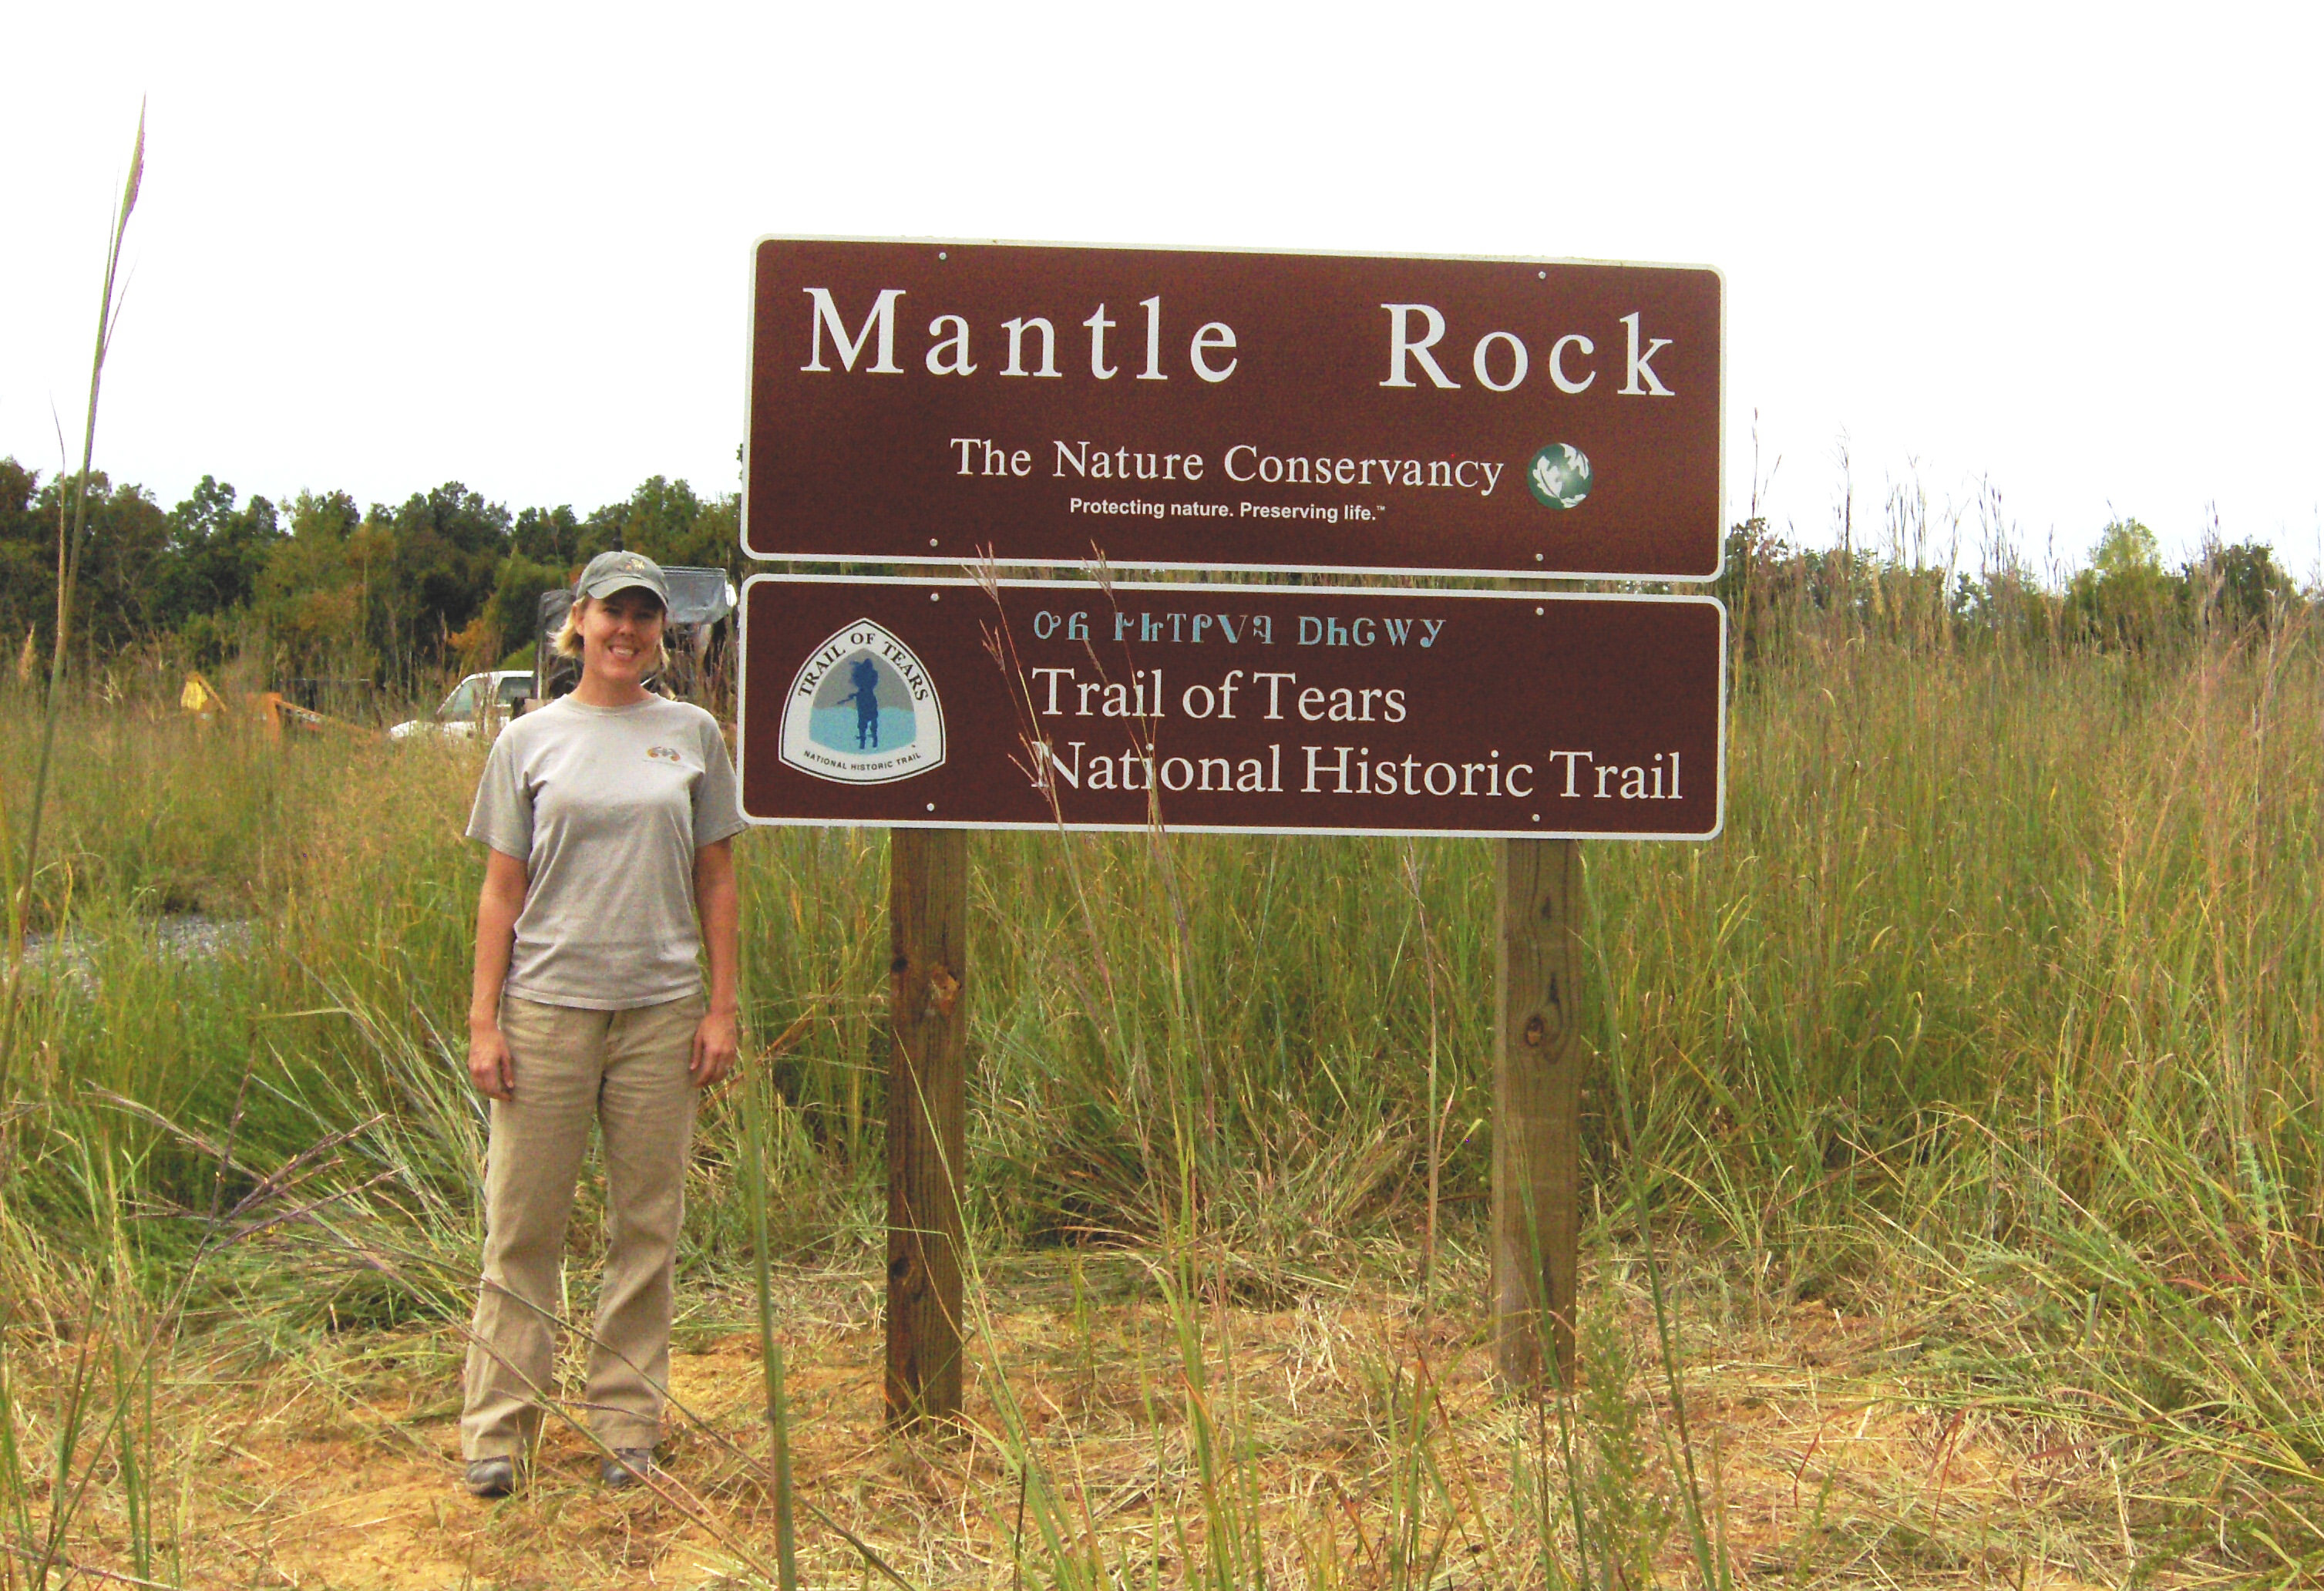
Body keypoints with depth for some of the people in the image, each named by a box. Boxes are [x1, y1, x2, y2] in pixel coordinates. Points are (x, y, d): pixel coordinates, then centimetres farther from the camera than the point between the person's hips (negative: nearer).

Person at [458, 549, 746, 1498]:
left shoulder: (693, 736, 8)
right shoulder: (530, 741, 6)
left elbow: (717, 883, 9)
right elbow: (501, 891, 5)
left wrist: (722, 1009, 2)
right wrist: (483, 1019, -2)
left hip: (660, 1012, 1)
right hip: (547, 1008, -1)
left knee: (647, 1228, 6)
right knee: (524, 1225, 1)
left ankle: (627, 1428, 18)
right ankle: (498, 1428, 13)